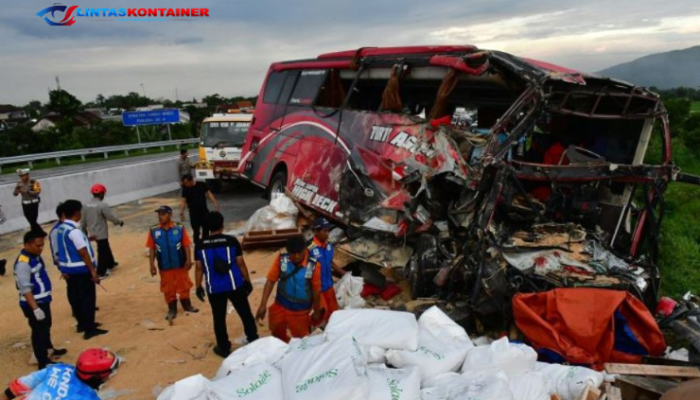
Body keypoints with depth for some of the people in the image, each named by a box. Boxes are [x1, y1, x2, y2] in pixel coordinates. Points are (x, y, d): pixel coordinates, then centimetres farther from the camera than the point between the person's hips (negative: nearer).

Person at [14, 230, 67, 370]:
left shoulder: (35, 256, 5)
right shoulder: (23, 263, -25)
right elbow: (25, 289, -26)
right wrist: (35, 308, -27)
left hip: (43, 300, 10)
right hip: (33, 304, -10)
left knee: (46, 327, 26)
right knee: (39, 331, 1)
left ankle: (48, 348, 47)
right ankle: (43, 362, 12)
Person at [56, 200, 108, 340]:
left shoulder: (61, 228, 7)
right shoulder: (74, 231, -22)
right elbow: (83, 252, -22)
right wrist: (93, 271, -19)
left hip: (68, 268, 9)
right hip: (80, 269, -9)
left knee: (75, 297, 17)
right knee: (88, 297, -1)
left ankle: (82, 323, 30)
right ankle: (90, 329, 3)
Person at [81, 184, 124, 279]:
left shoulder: (87, 205, 3)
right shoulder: (102, 205, -20)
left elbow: (83, 220, 10)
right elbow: (111, 217, -16)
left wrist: (84, 231, 21)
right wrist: (120, 222, 3)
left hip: (92, 233, 8)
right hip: (101, 234, -8)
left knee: (106, 248, 25)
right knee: (102, 252, 2)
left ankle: (110, 264, 42)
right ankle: (100, 273, 6)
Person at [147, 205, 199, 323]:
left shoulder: (179, 228, -12)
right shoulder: (153, 231, -7)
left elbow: (186, 245, -7)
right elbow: (152, 249, -1)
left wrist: (188, 260, -12)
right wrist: (152, 265, -3)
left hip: (180, 264, -1)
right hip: (165, 266, 1)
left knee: (184, 285, 13)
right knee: (168, 289, 12)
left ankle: (187, 305, 33)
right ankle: (172, 309, 29)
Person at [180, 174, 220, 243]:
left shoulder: (202, 185, -6)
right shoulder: (185, 189, -6)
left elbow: (209, 193, 0)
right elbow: (183, 201, -6)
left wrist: (215, 203, -8)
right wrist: (181, 213, -13)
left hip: (204, 210, 2)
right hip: (193, 212, -2)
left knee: (206, 228, 12)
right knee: (196, 230, 1)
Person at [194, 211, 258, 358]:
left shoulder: (200, 245, -4)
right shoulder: (232, 241, -10)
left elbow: (199, 268, 1)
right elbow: (241, 264, -5)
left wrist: (198, 287, 13)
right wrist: (248, 281, 5)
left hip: (214, 289, 1)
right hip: (235, 285, -1)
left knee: (219, 318, 15)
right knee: (245, 314, 15)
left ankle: (223, 348, 23)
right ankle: (253, 341, 23)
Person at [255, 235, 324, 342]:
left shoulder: (313, 266, -24)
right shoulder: (281, 259, -17)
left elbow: (316, 291, -12)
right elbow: (270, 281, -10)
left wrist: (317, 311, 0)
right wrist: (263, 305, -12)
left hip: (300, 311, -3)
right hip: (280, 306, 3)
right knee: (277, 335, 25)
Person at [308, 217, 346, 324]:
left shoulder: (329, 246, -3)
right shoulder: (310, 248, -27)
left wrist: (344, 273, 14)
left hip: (328, 285, 7)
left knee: (333, 311, 19)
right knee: (322, 312, 5)